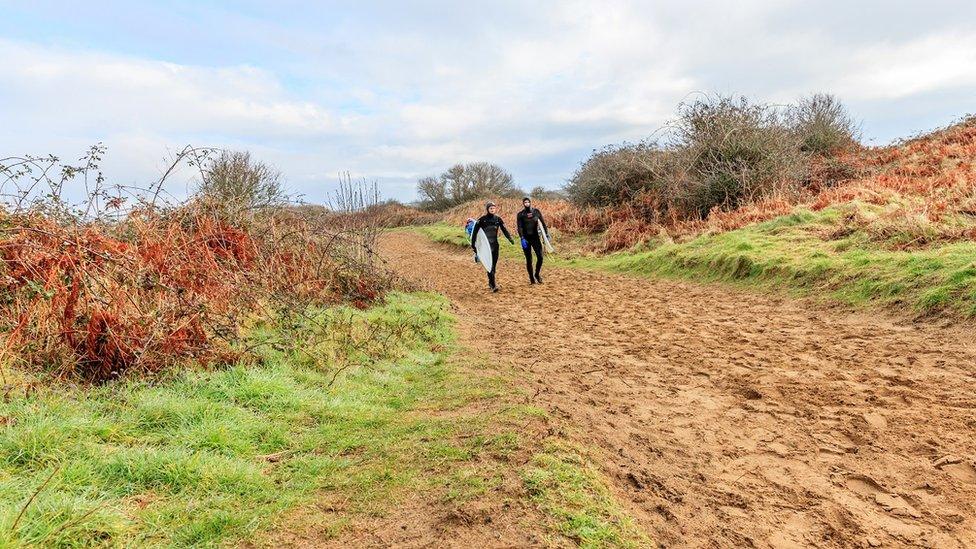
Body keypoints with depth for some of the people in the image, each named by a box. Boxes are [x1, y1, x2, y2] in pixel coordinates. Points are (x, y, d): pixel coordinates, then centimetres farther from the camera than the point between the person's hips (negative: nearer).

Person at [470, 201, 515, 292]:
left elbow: (504, 230, 5)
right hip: (485, 245, -4)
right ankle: (493, 285, -16)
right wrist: (473, 244, -5)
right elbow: (475, 232, -3)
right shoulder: (482, 219, -6)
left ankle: (490, 283, 23)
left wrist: (510, 238, -10)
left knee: (494, 264, 8)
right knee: (490, 265, -13)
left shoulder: (498, 219, 5)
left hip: (495, 244, 4)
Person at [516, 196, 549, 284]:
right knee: (529, 259, 3)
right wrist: (522, 239, -20)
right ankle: (531, 278, 13)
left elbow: (543, 222, 7)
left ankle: (537, 274, 16)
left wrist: (546, 234, 2)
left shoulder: (536, 211, 3)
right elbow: (519, 227, -8)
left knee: (540, 257, -7)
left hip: (536, 237, 1)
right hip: (526, 238, -1)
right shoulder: (520, 214, -1)